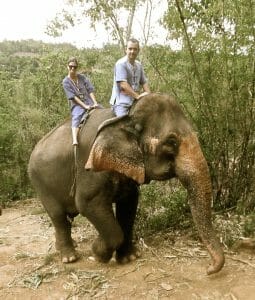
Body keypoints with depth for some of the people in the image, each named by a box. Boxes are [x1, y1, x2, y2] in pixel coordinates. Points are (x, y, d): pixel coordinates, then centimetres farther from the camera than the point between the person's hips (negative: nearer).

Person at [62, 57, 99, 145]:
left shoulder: (82, 77, 13)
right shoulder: (66, 81, 3)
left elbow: (90, 90, 5)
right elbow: (73, 97, -6)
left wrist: (95, 103, -10)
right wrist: (84, 106, -16)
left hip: (89, 102, 5)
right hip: (77, 105, -5)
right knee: (76, 118, -34)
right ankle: (75, 140, -52)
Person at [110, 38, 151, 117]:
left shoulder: (139, 65, 15)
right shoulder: (121, 64, -9)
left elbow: (144, 82, 17)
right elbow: (123, 85, -18)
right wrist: (137, 96, -20)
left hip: (135, 102, 8)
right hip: (121, 102, -7)